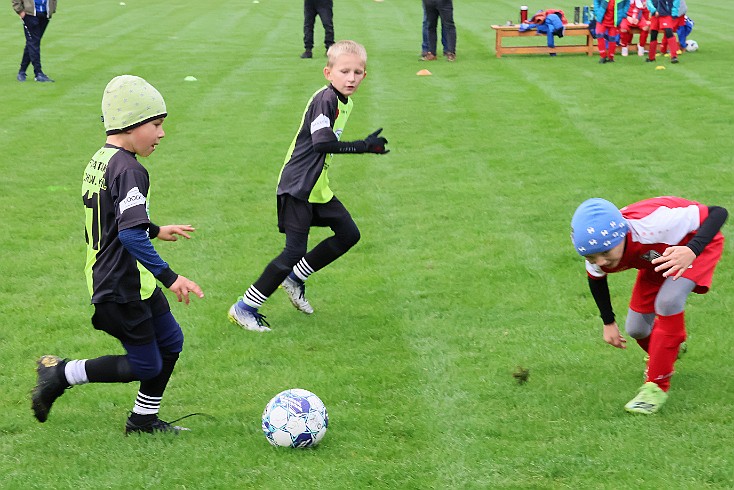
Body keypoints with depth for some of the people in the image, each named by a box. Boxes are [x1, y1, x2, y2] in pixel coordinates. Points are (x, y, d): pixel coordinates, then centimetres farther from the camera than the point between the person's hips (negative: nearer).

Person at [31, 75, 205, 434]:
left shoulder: (98, 161, 8)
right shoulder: (129, 170, -22)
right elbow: (130, 234, -31)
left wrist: (156, 232, 32)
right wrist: (169, 277, -30)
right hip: (122, 290, -10)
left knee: (171, 342, 16)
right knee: (145, 366, 1)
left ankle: (144, 419, 27)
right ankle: (61, 374, 9)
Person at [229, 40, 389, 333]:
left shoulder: (344, 101, 8)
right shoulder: (324, 99, -21)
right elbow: (321, 142, -34)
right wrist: (363, 147, -36)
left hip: (318, 187, 10)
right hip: (297, 188, -10)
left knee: (348, 235, 12)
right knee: (294, 251, -10)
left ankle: (294, 278, 25)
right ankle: (244, 308, 1)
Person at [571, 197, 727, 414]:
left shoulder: (651, 225, -46)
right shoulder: (598, 255, -27)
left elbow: (718, 213, -42)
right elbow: (596, 278, 1)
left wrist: (691, 251, -57)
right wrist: (608, 323, 3)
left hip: (698, 242, -6)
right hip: (658, 254, 6)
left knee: (668, 301, -29)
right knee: (636, 329, 2)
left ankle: (657, 386, -15)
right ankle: (663, 355, 40)